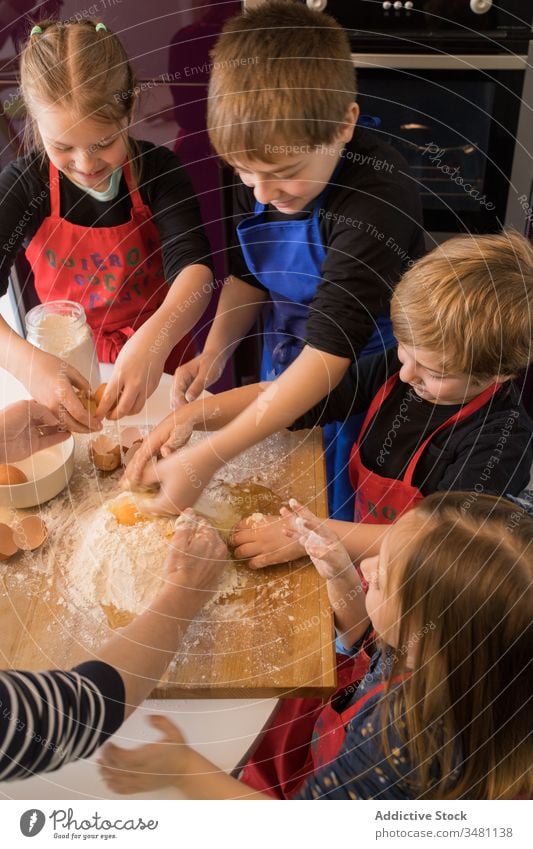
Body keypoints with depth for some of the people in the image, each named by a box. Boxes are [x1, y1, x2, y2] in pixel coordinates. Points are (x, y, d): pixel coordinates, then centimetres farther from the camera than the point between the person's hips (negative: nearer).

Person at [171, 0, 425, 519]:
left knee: (341, 518, 16)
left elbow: (331, 347, -35)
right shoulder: (260, 168, -12)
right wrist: (214, 351, -15)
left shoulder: (379, 194, -32)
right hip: (284, 378, 6)